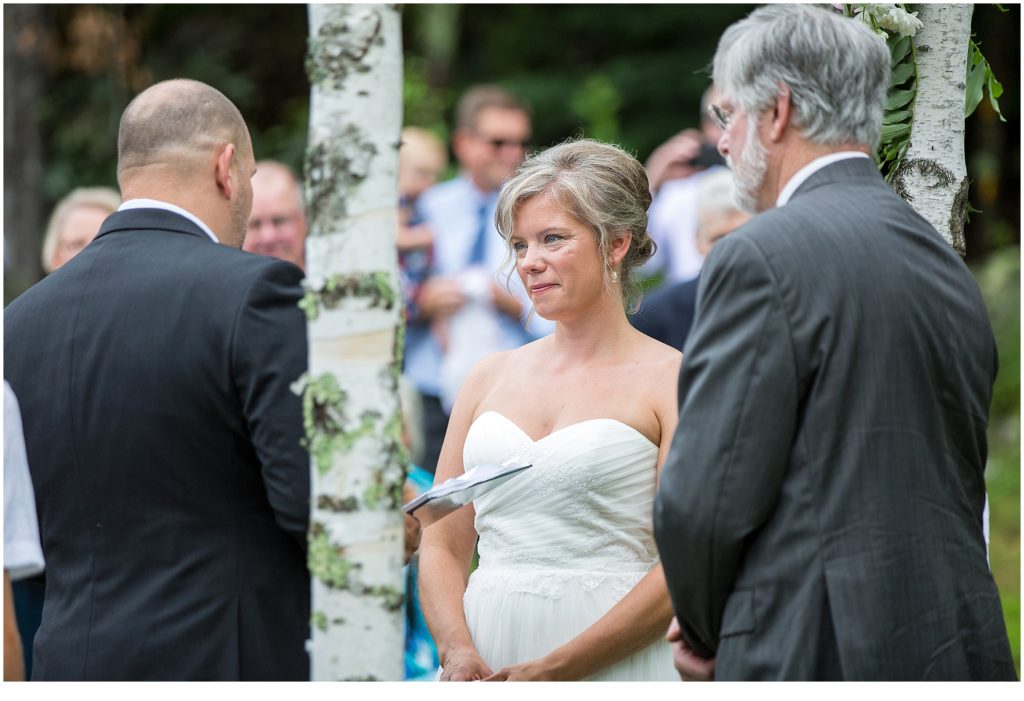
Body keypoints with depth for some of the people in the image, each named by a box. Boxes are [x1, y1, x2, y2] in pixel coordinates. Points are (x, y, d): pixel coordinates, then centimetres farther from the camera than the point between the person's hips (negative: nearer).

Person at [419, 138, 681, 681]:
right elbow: (441, 547, 12)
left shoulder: (672, 379, -3)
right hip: (485, 660, 4)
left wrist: (550, 671, -14)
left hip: (610, 665, -4)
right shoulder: (490, 377, 12)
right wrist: (458, 653, -7)